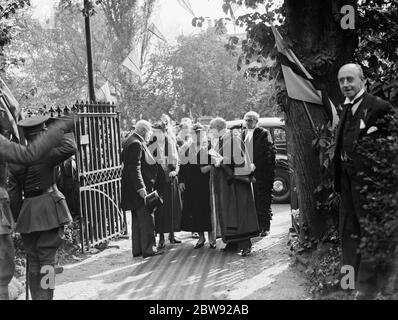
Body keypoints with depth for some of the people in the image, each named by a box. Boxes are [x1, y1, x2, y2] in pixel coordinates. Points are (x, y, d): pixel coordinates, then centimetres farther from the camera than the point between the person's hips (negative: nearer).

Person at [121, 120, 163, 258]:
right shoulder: (136, 144, -17)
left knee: (137, 220, 14)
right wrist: (141, 188, -26)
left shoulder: (130, 142, 14)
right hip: (140, 188, -11)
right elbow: (135, 168, -24)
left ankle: (137, 249, 20)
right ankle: (148, 248, 1)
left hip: (135, 189, 11)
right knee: (146, 219, -4)